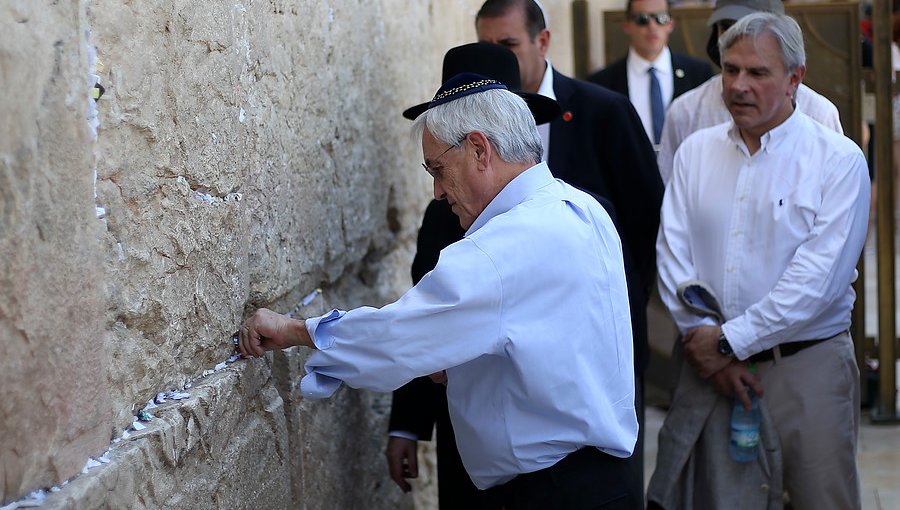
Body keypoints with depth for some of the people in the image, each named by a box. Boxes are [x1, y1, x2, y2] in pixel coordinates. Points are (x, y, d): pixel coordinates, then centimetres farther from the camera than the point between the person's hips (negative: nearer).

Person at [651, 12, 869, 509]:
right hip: (712, 361, 3)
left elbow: (819, 277, -14)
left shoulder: (839, 159, -6)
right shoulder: (696, 152, 7)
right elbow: (673, 255, 2)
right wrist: (707, 346, -8)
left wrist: (730, 341, -14)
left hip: (807, 364, -3)